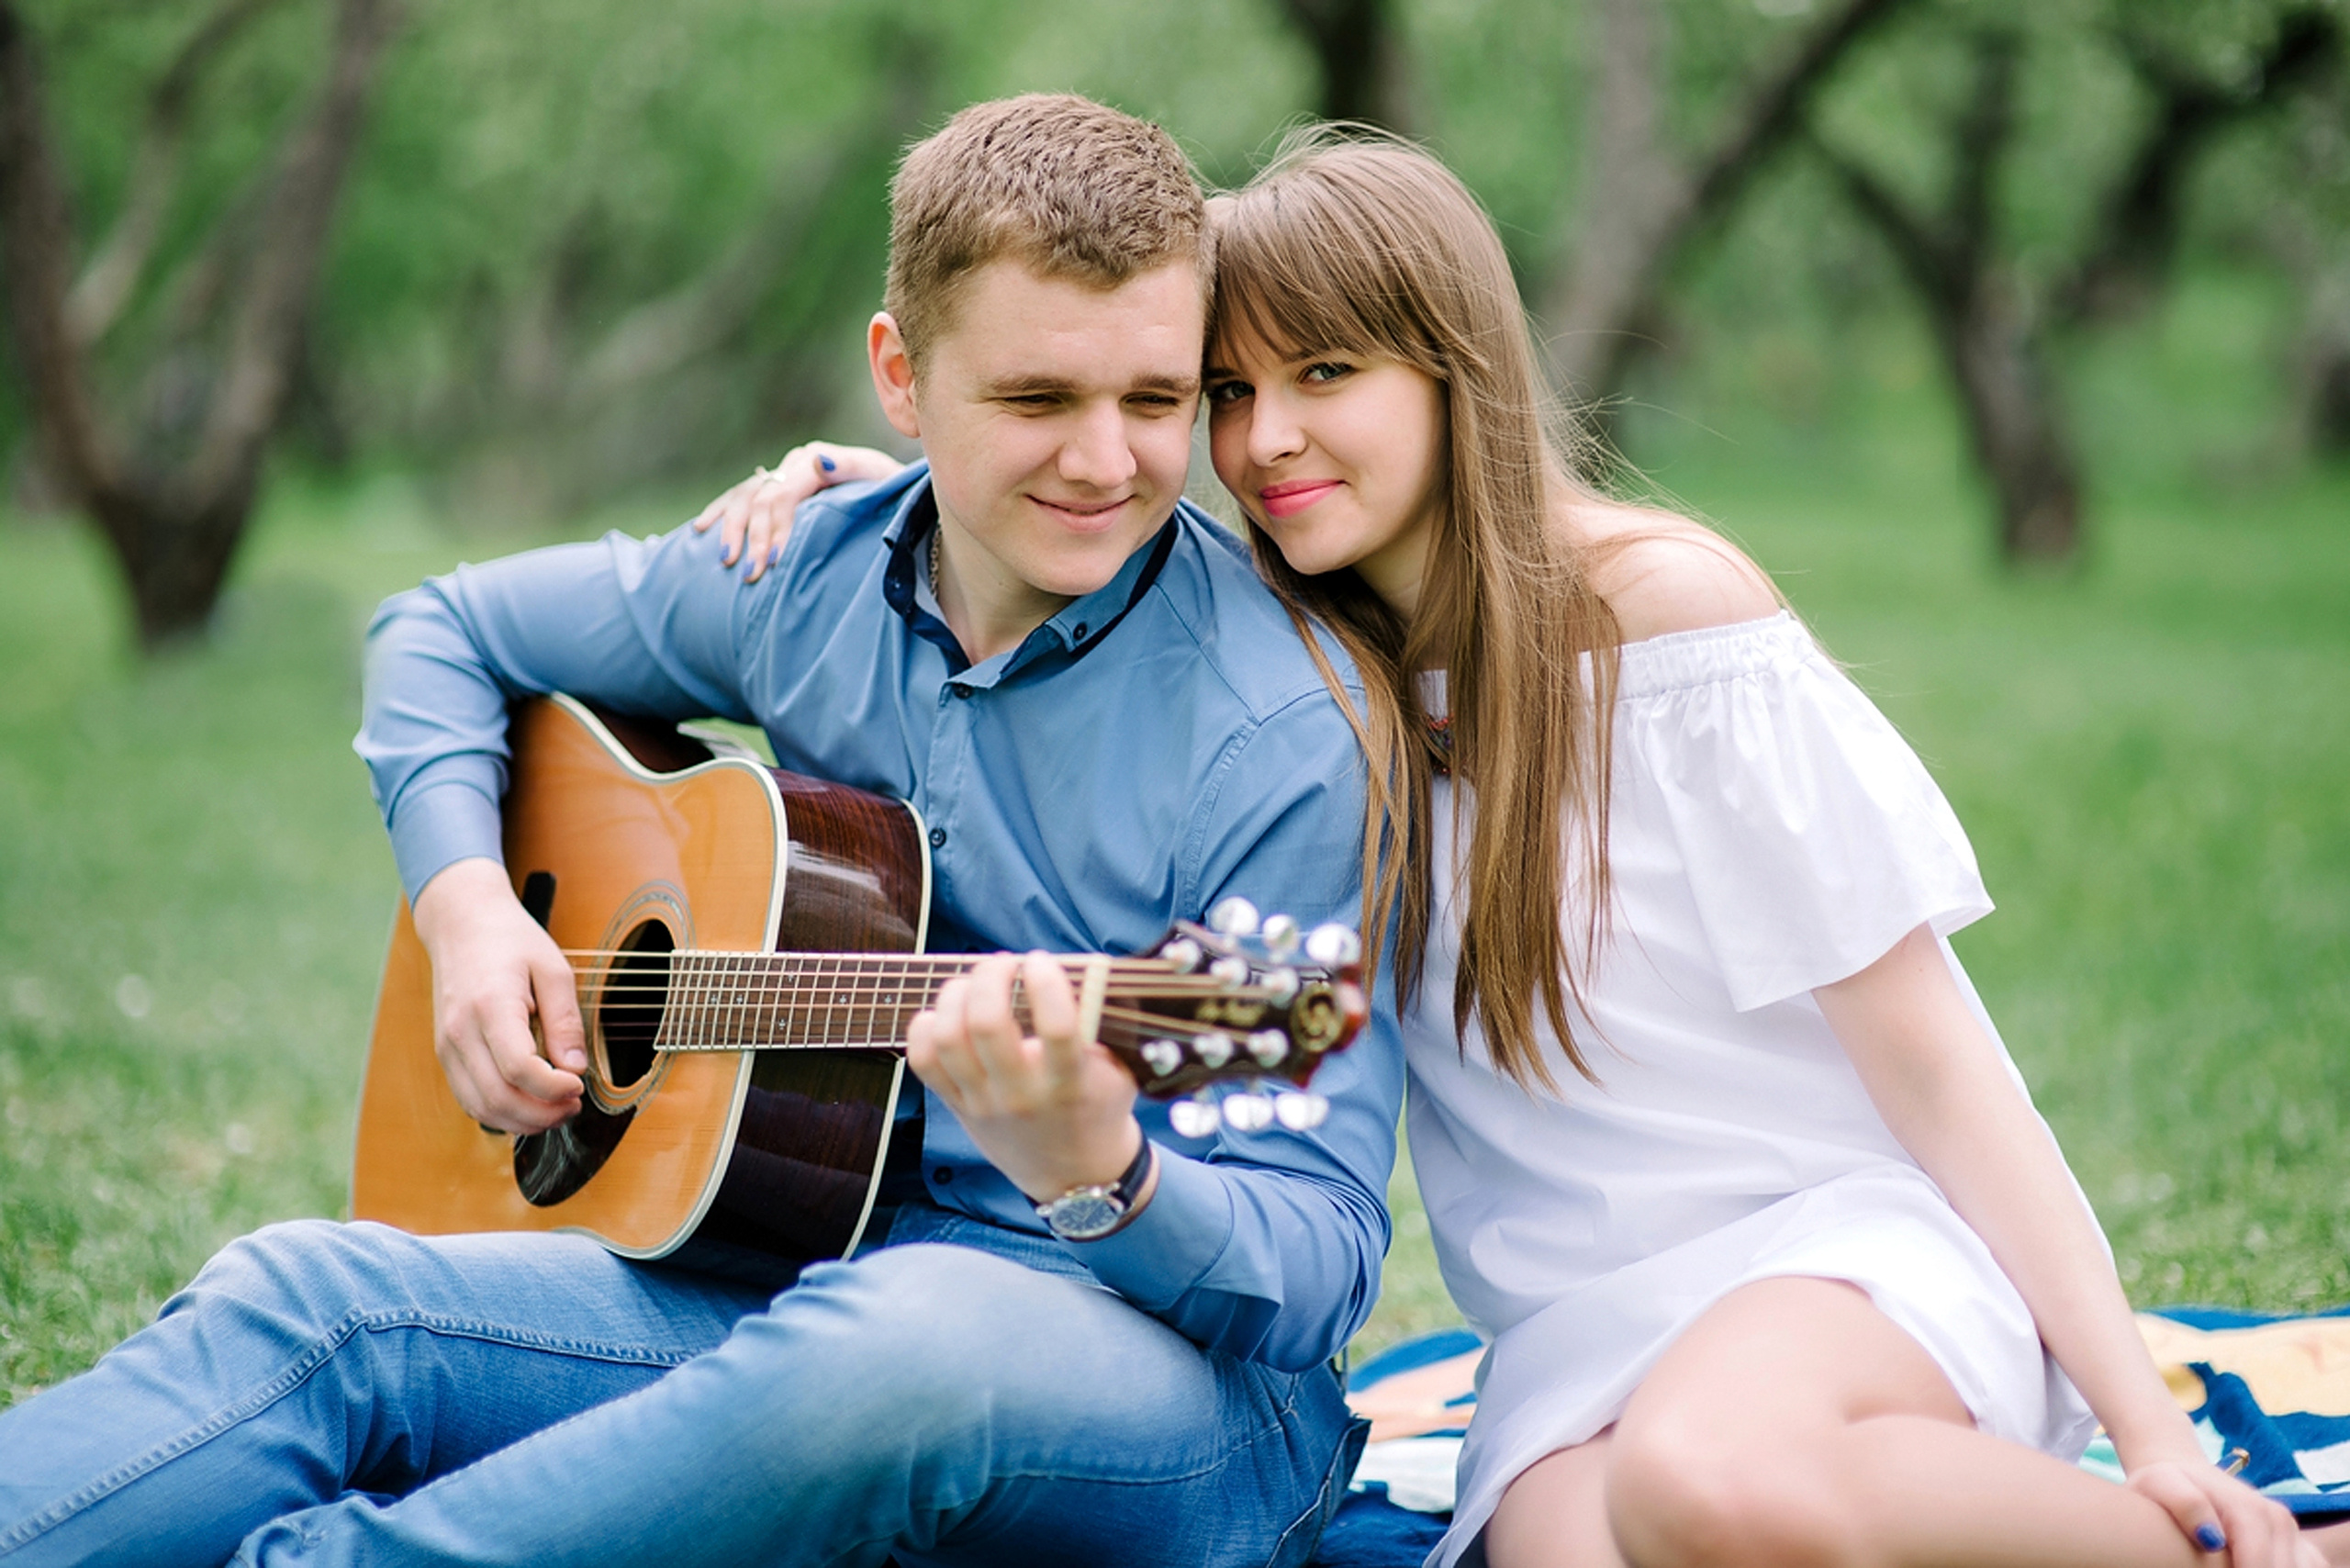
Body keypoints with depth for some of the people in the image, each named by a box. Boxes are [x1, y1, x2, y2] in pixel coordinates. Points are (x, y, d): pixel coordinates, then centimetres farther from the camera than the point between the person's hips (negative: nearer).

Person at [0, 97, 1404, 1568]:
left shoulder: (1276, 740, -14)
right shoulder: (808, 582, 4)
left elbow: (1321, 1257, -15)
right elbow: (447, 628, 22)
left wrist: (1102, 1176, -37)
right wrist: (466, 898, 3)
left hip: (1184, 1371, -5)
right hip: (802, 1277, 6)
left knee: (911, 1343, -40)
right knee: (318, 1295, -16)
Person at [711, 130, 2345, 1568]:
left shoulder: (1667, 608, -7)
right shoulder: (1290, 664, 7)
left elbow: (1928, 1056, -7)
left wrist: (2147, 1420, -12)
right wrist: (854, 488, 2)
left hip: (1847, 1229, -3)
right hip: (1580, 1332, 3)